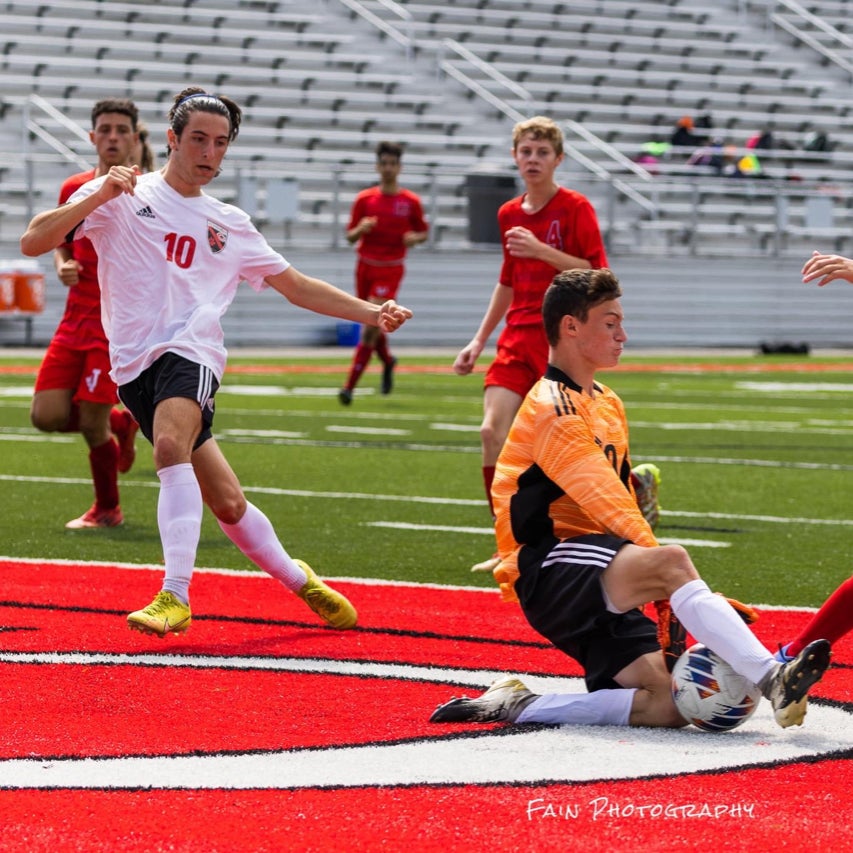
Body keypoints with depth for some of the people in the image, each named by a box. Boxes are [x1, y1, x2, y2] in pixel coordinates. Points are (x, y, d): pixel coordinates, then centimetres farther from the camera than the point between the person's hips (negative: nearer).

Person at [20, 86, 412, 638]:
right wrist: (98, 197, -13)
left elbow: (296, 286, 27)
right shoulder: (122, 197, 7)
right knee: (227, 502, -3)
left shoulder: (229, 224, 18)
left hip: (191, 351, 1)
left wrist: (373, 313, 17)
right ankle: (297, 579, 20)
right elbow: (33, 242, 0)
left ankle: (175, 597, -32)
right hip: (134, 364, -1)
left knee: (170, 445, -31)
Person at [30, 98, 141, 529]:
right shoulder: (73, 190, 9)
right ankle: (119, 424, 25)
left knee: (91, 421, -9)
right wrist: (63, 265, 1)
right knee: (46, 415, -6)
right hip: (76, 320, 5)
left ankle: (107, 509, 15)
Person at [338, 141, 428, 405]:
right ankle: (387, 360, 44)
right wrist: (360, 229, -17)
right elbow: (350, 237, 6)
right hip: (365, 266, 3)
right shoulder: (364, 199, 4)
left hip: (390, 269, -3)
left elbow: (424, 232, 11)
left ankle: (350, 385, -11)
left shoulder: (411, 201, 0)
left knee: (371, 326, -14)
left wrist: (414, 238, -12)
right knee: (370, 325, 12)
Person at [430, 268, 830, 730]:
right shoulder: (552, 408, -9)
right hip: (548, 573, -9)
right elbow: (607, 502, -19)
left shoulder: (608, 404, 22)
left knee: (666, 705, -11)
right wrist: (657, 560, -27)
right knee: (670, 562, -35)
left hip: (601, 595, 9)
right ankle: (772, 678, -47)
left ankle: (517, 706, -2)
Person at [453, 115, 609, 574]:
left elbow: (597, 274, -12)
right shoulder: (509, 214, 15)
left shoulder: (575, 208, -4)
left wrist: (542, 251, -21)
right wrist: (479, 340, 22)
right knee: (492, 432, -10)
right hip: (517, 339, 5)